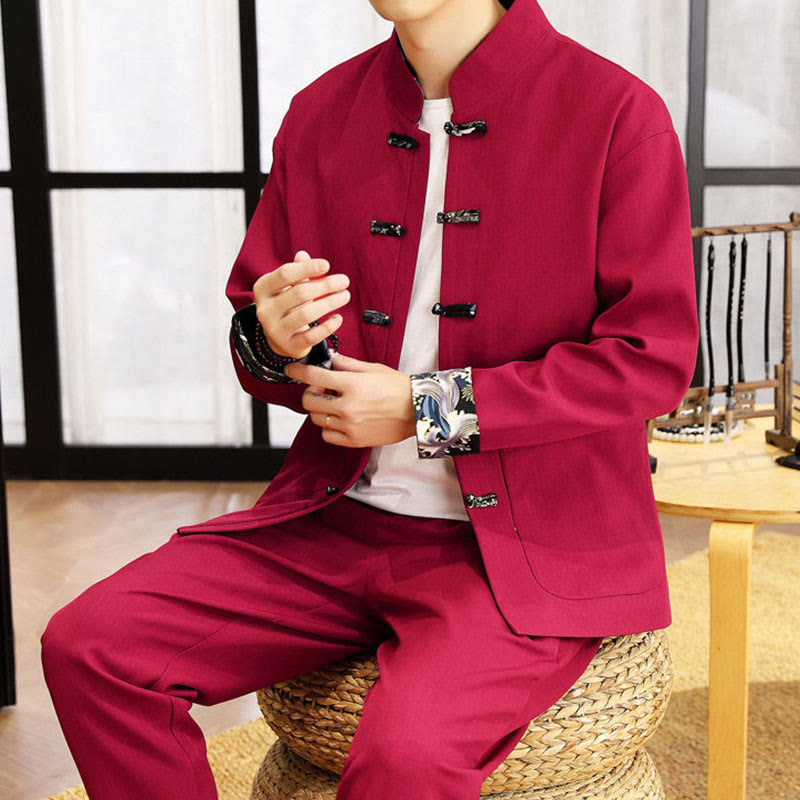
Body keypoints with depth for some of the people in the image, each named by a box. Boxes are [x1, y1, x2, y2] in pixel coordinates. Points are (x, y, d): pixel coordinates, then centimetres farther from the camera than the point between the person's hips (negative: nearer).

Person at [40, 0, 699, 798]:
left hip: (526, 547, -5)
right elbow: (254, 317, 17)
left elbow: (654, 356, -9)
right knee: (87, 644, -11)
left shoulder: (616, 112, -6)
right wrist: (270, 345, -10)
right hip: (337, 523, 5)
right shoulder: (320, 112, 10)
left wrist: (428, 409, -13)